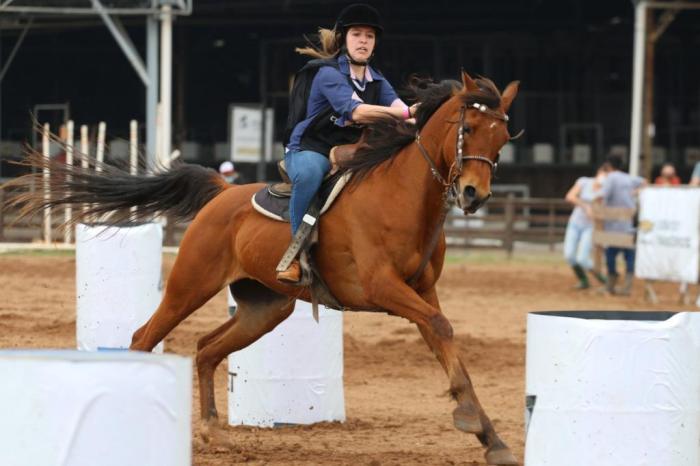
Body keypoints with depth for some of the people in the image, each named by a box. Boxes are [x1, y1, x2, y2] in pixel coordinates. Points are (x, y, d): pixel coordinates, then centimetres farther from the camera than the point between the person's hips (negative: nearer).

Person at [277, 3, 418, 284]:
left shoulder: (377, 82, 11)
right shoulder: (329, 75, -13)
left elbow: (395, 103, -10)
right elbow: (356, 112, -30)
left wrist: (414, 113, -35)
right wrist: (404, 114, -41)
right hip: (309, 151, -7)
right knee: (310, 173, -42)